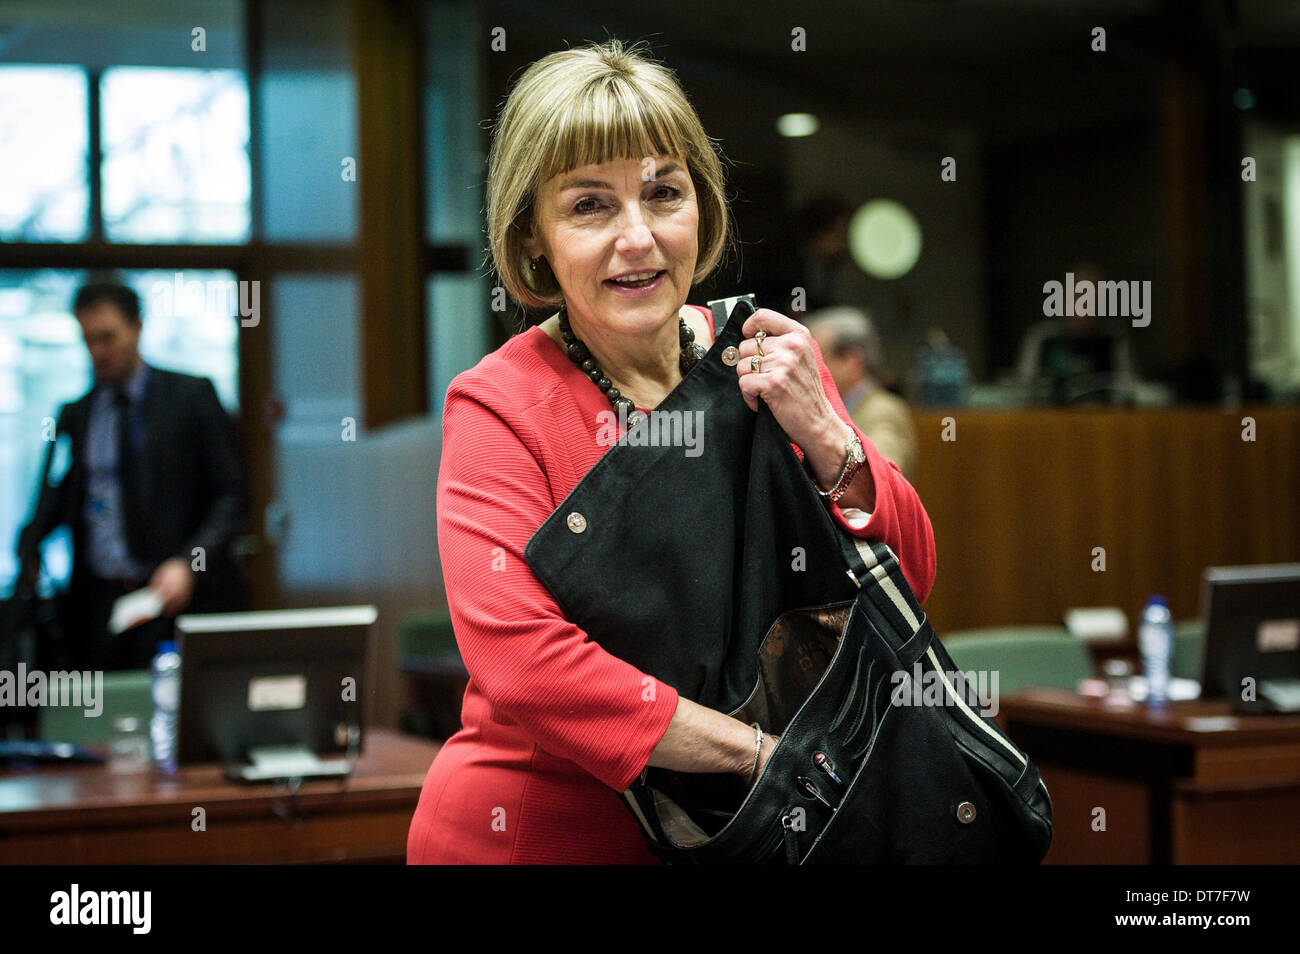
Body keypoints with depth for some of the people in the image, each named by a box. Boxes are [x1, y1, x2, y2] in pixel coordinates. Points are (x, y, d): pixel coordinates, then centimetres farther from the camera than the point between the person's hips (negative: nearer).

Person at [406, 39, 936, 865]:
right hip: (535, 834, -4)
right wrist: (771, 752, -26)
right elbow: (522, 664, -26)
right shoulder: (499, 409, -15)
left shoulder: (765, 363, -1)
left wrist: (822, 435, -19)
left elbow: (911, 578, -3)